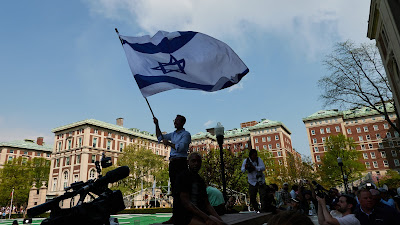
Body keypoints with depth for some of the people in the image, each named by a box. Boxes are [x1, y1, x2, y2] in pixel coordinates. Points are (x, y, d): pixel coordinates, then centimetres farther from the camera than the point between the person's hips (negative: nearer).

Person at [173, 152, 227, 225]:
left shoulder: (200, 181, 15)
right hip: (183, 216, -7)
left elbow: (207, 203, 11)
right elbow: (186, 202, -18)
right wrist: (207, 218, -25)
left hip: (199, 213, 7)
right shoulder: (182, 177, -8)